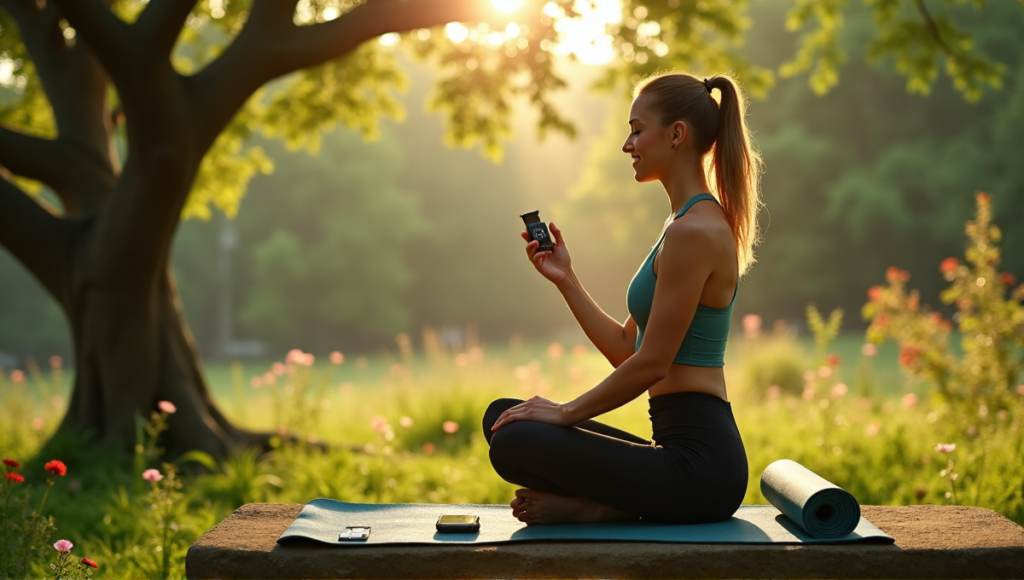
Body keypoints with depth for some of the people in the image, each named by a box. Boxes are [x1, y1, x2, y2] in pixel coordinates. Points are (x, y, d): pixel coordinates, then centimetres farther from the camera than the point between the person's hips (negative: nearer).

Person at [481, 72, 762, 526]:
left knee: (514, 441, -23)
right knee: (502, 416, 11)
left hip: (699, 459, -10)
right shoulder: (692, 224, 16)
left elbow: (650, 363, -18)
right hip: (683, 448, 10)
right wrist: (565, 279, 14)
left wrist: (567, 412, -7)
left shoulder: (694, 231, -16)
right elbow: (626, 351, 17)